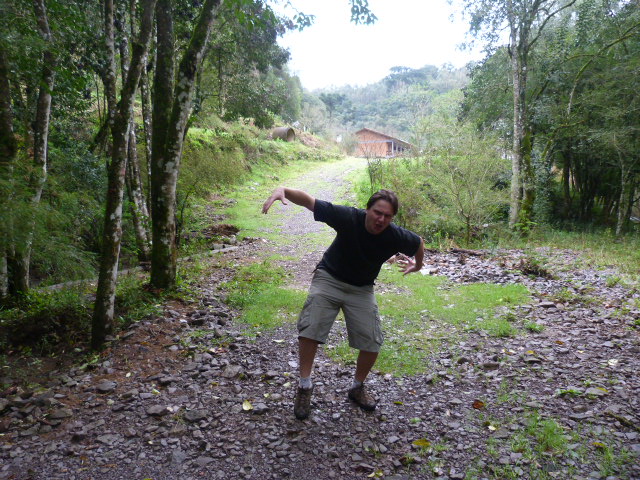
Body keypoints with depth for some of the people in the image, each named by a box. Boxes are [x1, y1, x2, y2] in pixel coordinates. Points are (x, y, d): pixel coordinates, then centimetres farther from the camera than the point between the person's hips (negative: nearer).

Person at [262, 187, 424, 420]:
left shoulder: (396, 237, -20)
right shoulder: (348, 217, -28)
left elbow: (419, 242, 4)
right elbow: (309, 201, -31)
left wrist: (417, 264, 21)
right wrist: (283, 190, -49)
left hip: (362, 289, 2)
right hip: (329, 278, -2)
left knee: (372, 343, -2)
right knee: (309, 328, -15)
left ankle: (357, 387, 25)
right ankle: (305, 386, 6)